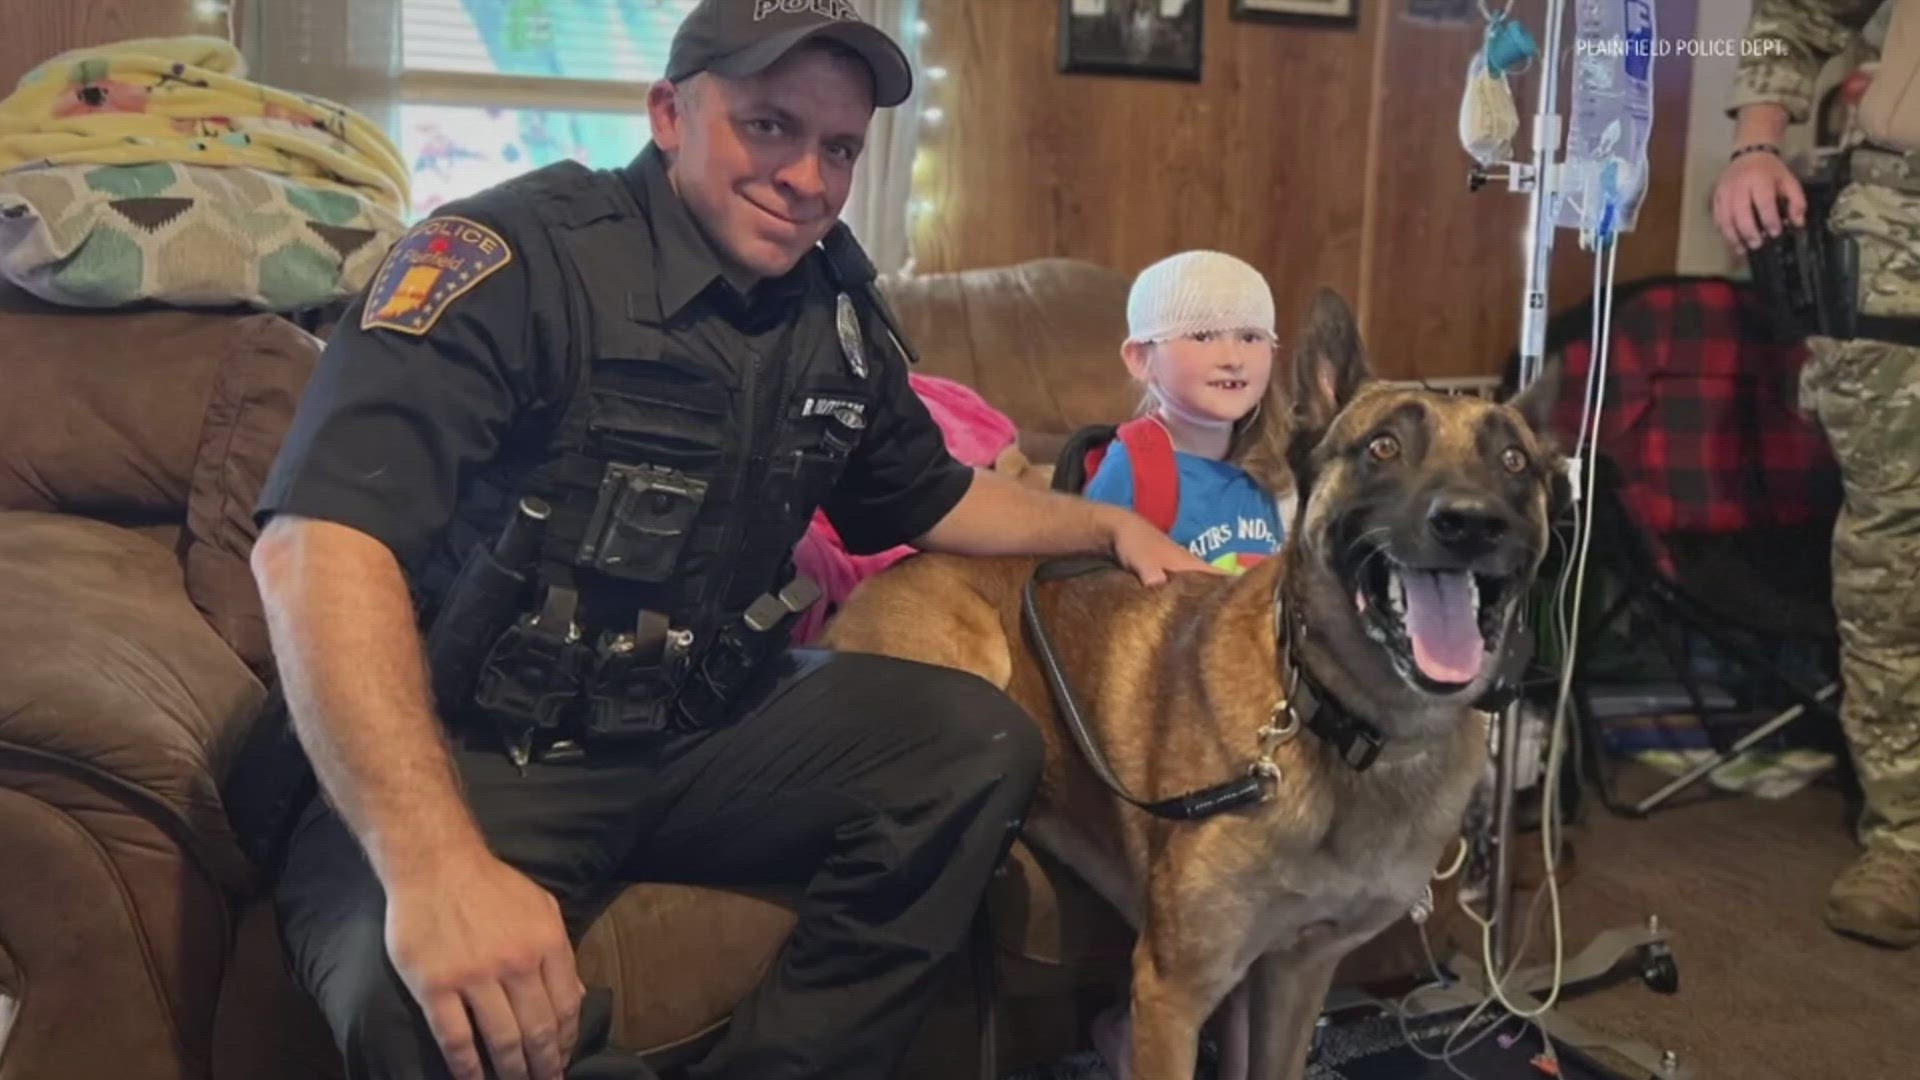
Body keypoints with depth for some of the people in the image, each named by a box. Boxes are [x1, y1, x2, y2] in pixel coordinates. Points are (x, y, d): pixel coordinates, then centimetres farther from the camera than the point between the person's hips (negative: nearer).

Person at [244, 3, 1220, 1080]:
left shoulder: (839, 311, 4)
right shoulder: (516, 257, -18)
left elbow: (927, 497, 25)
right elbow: (320, 539, -32)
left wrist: (1109, 524, 14)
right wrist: (437, 863, -44)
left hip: (711, 727, 7)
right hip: (475, 751, -6)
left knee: (982, 742, -13)